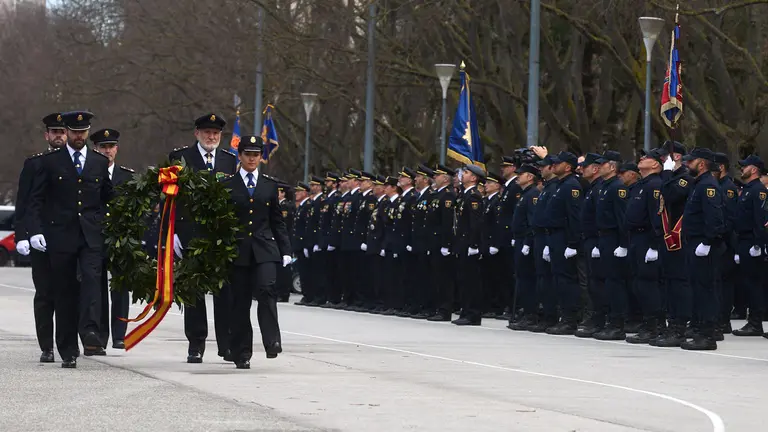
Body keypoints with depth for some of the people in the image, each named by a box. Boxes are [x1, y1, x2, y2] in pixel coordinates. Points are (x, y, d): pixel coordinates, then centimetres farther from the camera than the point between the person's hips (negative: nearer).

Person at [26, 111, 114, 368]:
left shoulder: (100, 163, 13)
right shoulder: (50, 162, 6)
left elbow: (108, 199, 20)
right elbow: (35, 200, 3)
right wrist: (35, 231, -9)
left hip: (91, 236, 1)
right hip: (61, 236, -1)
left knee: (92, 279, -20)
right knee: (65, 291, 1)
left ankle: (90, 336, -31)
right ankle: (68, 352, 6)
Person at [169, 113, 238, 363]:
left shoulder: (230, 160, 11)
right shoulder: (179, 158, 4)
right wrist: (172, 231, -7)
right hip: (191, 234, -1)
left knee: (225, 290, -2)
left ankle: (227, 344, 1)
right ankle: (196, 344, 11)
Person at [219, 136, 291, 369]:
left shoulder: (270, 185, 11)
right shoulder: (227, 185, 4)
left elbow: (277, 221, 13)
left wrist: (285, 251, 7)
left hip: (265, 249, 1)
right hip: (238, 251, -1)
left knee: (267, 289, -21)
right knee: (240, 301, 1)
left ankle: (272, 341, -21)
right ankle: (242, 354, 8)